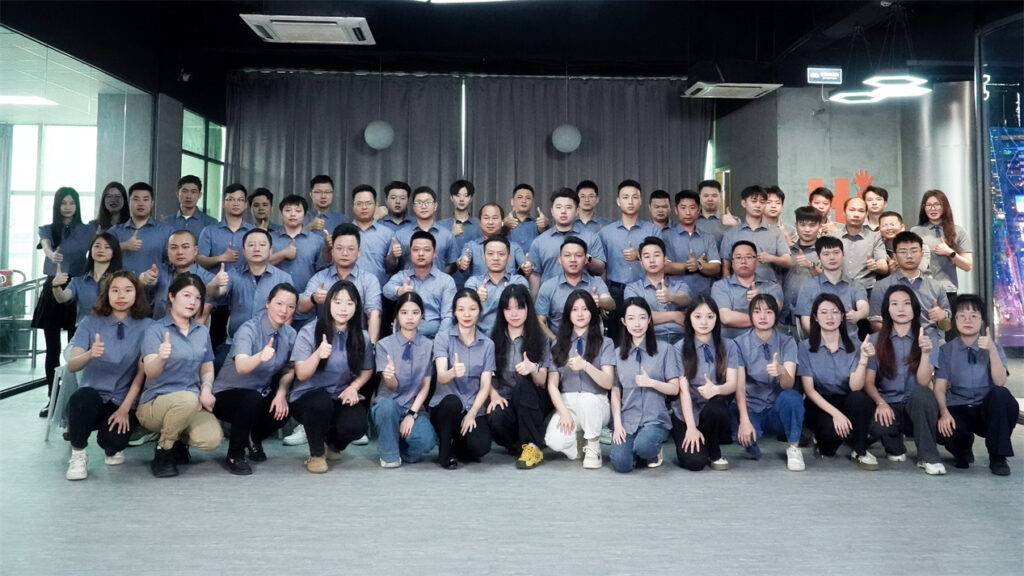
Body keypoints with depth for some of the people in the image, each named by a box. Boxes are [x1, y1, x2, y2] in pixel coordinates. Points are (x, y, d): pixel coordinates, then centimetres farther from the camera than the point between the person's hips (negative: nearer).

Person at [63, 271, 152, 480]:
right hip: (92, 397, 1)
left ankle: (112, 447, 14)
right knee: (83, 395, -34)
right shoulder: (90, 323, -1)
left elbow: (142, 372, -5)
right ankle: (78, 454, -9)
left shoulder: (146, 326, -3)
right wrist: (90, 355, -33)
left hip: (123, 402, -1)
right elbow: (71, 365, -11)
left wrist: (125, 408, -13)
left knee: (114, 441, -28)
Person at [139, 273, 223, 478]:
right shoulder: (155, 329, -6)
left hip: (191, 404, 4)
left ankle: (179, 440, 11)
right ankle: (163, 451, -10)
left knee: (213, 439, -26)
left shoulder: (203, 332, 10)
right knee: (188, 399, -38)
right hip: (155, 403, -4)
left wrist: (206, 389, -7)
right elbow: (151, 372, -18)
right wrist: (161, 358, -41)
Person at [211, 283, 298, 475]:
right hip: (227, 394, -5)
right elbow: (241, 367, -40)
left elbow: (288, 371, 4)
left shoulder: (290, 334, -6)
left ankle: (254, 439, 11)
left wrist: (281, 393, -15)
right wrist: (260, 357, -61)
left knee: (284, 411, -25)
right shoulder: (249, 329, -22)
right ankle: (234, 455, -12)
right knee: (253, 399, -35)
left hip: (261, 394, 5)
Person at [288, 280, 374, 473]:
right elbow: (301, 375, -14)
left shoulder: (361, 337, -2)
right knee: (322, 402, -37)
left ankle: (332, 443, 15)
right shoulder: (309, 331, -10)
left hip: (342, 398, 3)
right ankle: (316, 454, -6)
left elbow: (367, 371, 12)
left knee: (356, 426, -27)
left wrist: (353, 387, -10)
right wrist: (318, 354, -35)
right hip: (307, 396, -2)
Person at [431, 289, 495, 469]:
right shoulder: (443, 337, -2)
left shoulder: (487, 344, 5)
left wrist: (472, 414, -15)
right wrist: (452, 373, -39)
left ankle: (457, 446, 13)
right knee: (452, 401, -36)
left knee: (480, 447, -25)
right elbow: (441, 376, -15)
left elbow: (485, 385, 0)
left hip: (474, 408, 2)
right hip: (445, 406, -2)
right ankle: (445, 452, -9)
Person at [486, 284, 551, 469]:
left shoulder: (539, 339, 3)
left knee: (523, 384, -34)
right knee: (495, 419, -34)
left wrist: (533, 368, -27)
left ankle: (534, 446, -25)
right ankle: (515, 443, 1)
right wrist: (494, 395, -17)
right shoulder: (494, 338, 7)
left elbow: (542, 382, -4)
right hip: (504, 400, 1)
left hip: (532, 402, -1)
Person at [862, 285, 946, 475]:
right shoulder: (875, 340, 2)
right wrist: (881, 403, -22)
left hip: (917, 407, 0)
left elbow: (923, 382, -14)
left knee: (922, 392, -35)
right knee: (875, 424, -35)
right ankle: (895, 447, 4)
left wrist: (925, 352, -29)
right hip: (888, 406, 0)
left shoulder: (929, 340, 0)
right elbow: (868, 382, -3)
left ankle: (928, 457, -19)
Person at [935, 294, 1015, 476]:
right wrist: (944, 412, -25)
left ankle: (998, 458, -16)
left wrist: (992, 350, -27)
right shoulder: (946, 350, 2)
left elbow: (1000, 382, -15)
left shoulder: (994, 348, 2)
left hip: (988, 410, 1)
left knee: (1001, 394, -34)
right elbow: (940, 387, -6)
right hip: (958, 409, 0)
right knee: (941, 427, -36)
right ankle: (963, 449, 6)